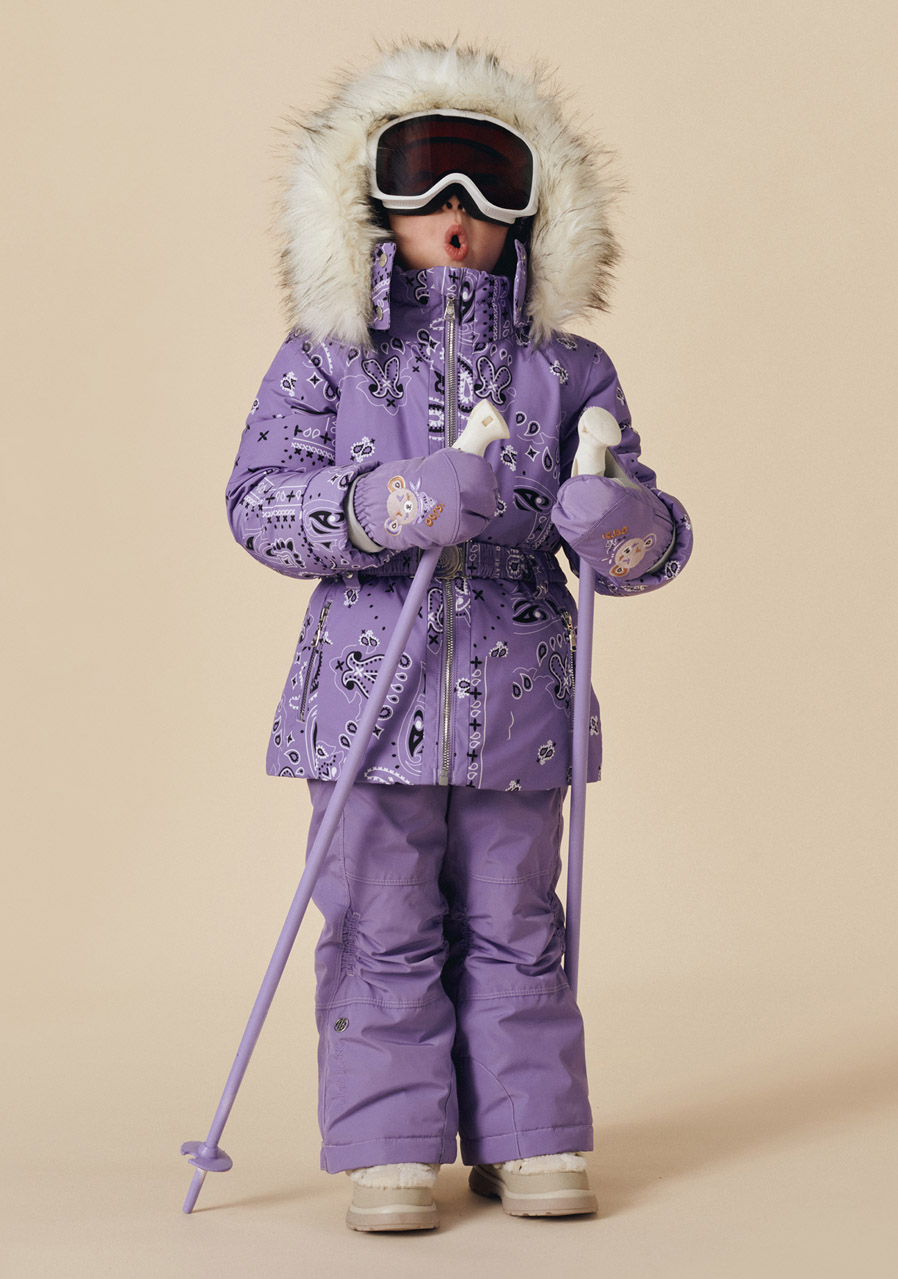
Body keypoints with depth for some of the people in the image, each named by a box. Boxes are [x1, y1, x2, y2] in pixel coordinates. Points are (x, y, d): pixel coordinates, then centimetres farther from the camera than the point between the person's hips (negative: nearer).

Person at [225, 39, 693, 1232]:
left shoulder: (567, 371, 6)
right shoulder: (323, 359, 2)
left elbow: (643, 527, 4)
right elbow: (260, 503, -8)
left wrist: (632, 529, -21)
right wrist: (376, 507, -26)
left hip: (518, 700, 1)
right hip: (369, 691, -1)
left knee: (512, 930, 10)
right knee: (381, 932, 3)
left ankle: (529, 1140, 21)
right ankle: (391, 1148, 14)